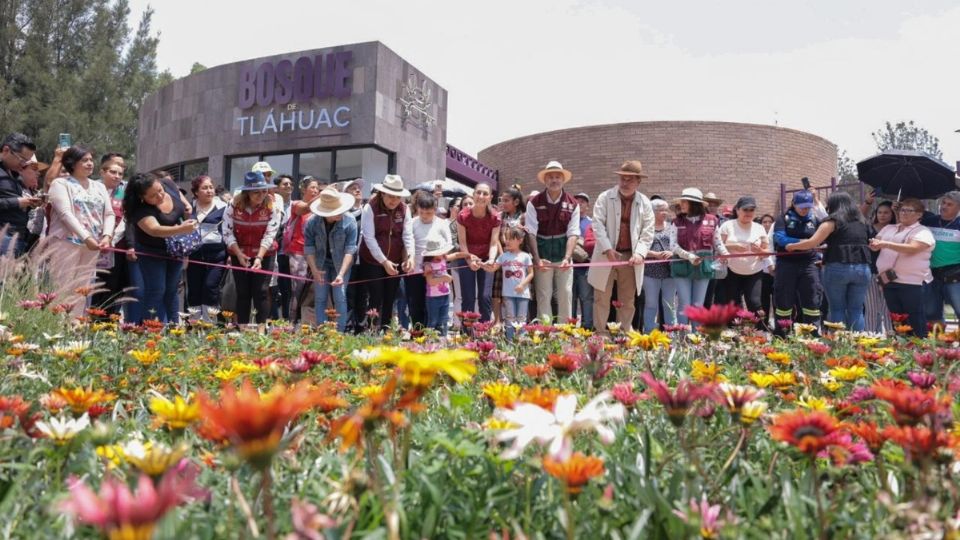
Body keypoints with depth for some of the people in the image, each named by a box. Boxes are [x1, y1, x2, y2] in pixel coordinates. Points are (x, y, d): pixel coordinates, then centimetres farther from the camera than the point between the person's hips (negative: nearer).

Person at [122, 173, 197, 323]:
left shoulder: (169, 187, -13)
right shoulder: (141, 210, -30)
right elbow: (155, 230, -47)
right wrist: (181, 229, -59)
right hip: (152, 252, -5)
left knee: (171, 291, 11)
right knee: (156, 291, -8)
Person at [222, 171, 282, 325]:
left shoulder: (273, 206, -15)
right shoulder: (234, 205, -12)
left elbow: (269, 235, -19)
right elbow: (227, 233, -10)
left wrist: (259, 257, -28)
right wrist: (238, 254, -21)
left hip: (264, 254, -1)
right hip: (239, 254, 2)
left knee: (261, 292, -6)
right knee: (242, 293, 5)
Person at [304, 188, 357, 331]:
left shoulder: (350, 223, -21)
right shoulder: (312, 223, -15)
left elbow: (350, 250, -23)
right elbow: (309, 248, -9)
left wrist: (341, 274, -31)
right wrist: (314, 270, -20)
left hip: (341, 264, -2)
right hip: (321, 264, 2)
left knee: (340, 298, -8)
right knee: (320, 299, 2)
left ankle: (340, 333, 0)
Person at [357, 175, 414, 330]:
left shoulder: (404, 209, 1)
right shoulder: (370, 208, -12)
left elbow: (408, 235, -3)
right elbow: (369, 238, -16)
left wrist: (410, 255, -22)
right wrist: (384, 261, -20)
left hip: (395, 262, 4)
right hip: (372, 261, -4)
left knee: (389, 300, 8)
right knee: (376, 299, -6)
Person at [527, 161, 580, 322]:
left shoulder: (572, 204, 1)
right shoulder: (534, 203, -3)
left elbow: (573, 234, -6)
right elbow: (531, 233, -9)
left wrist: (567, 258, -19)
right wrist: (537, 259, -19)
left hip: (563, 252, 1)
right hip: (542, 252, -1)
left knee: (566, 294, 3)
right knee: (543, 295, 0)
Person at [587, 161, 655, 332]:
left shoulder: (645, 203, 4)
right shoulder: (605, 198, -1)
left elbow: (648, 232, 2)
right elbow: (598, 225, -8)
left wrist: (640, 253, -13)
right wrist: (608, 250, -18)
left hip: (630, 258, 2)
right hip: (606, 256, -2)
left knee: (627, 301, 9)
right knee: (602, 299, 3)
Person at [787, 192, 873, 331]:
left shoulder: (833, 220, 0)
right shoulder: (862, 222, 17)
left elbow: (812, 243, -7)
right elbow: (871, 244, 24)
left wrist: (791, 246, 7)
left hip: (838, 268, -4)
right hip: (862, 269, 4)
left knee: (837, 309, 3)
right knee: (856, 310, 7)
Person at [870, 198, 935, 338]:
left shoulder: (923, 232, -3)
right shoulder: (888, 229, 17)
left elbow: (912, 249, -20)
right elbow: (875, 246, 12)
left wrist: (886, 244, -26)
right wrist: (874, 244, -13)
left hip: (912, 283, -6)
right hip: (889, 282, 6)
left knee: (916, 322, -3)